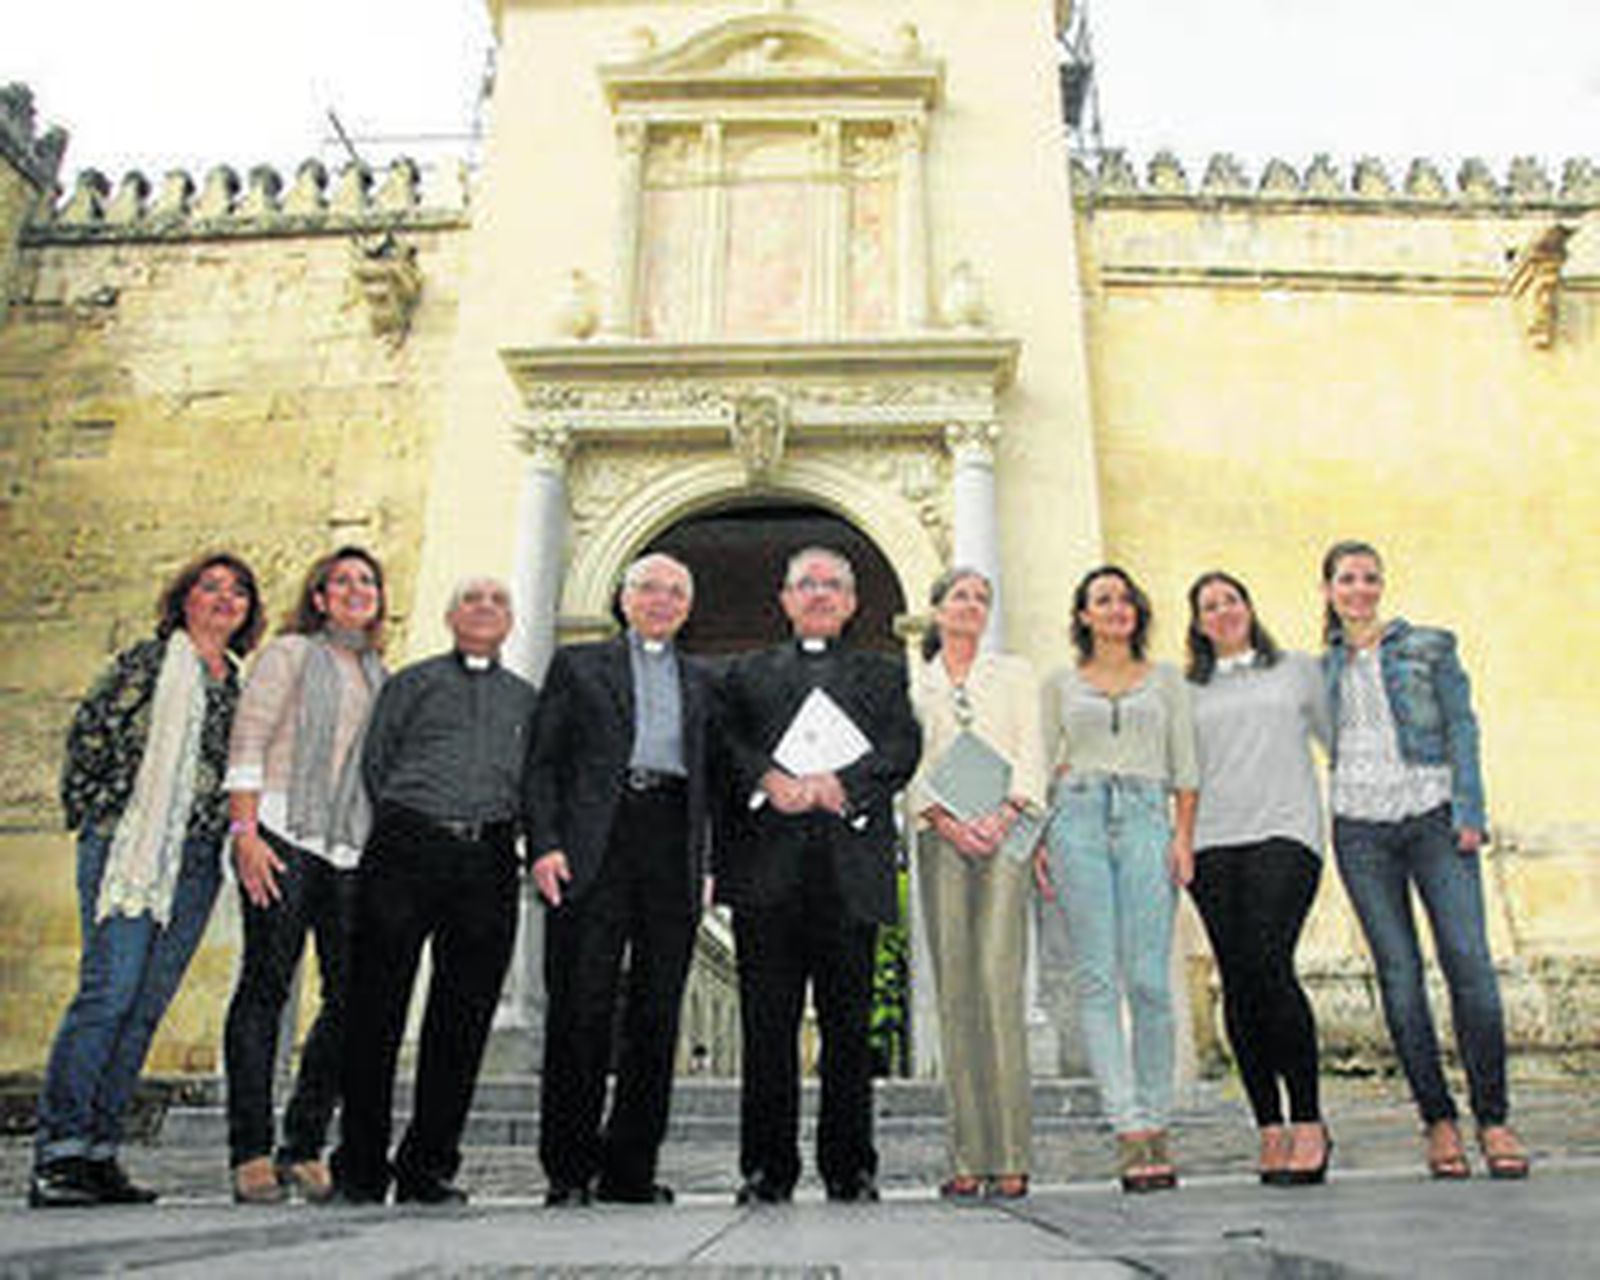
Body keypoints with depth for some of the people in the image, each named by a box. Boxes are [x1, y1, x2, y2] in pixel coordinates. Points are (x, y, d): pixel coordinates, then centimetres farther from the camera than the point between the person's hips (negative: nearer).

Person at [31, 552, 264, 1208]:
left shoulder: (238, 688, 19)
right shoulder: (149, 661, 3)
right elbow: (89, 732, 0)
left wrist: (236, 832, 12)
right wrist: (96, 812, -2)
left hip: (195, 859, 5)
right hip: (127, 844, -5)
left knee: (146, 1005, 4)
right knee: (108, 991, -12)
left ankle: (97, 1154, 10)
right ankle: (56, 1152, -6)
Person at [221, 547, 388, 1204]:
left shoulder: (380, 676, 20)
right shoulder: (291, 653, 6)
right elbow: (247, 744, -2)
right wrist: (246, 832, -13)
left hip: (353, 849, 5)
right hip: (284, 834, -5)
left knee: (351, 995, 0)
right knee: (265, 985, -5)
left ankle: (305, 1147, 10)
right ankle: (251, 1153, 0)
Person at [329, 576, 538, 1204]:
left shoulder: (527, 699, 21)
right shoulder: (411, 683, 17)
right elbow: (373, 763, 13)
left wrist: (495, 835, 4)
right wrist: (398, 833, 7)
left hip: (487, 863, 2)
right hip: (407, 847, -1)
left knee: (462, 1021, 1)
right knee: (375, 1010, -3)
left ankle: (429, 1168, 11)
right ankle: (360, 1167, 7)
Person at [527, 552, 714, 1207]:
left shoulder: (700, 681, 22)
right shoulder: (577, 664, 14)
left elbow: (708, 775, 17)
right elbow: (542, 761, 7)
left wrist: (704, 864, 6)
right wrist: (544, 844, -6)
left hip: (672, 846, 3)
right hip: (594, 848, -2)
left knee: (657, 1012, 2)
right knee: (581, 1006, -4)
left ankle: (631, 1169, 11)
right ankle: (569, 1168, 6)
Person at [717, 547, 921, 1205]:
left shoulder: (883, 674, 21)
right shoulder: (748, 672, 22)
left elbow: (903, 749, 4)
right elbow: (726, 743, 6)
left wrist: (839, 785, -12)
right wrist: (768, 780, -14)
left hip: (849, 864, 0)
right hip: (767, 866, 0)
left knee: (849, 1023, 1)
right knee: (767, 1023, 0)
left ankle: (850, 1166, 10)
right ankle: (767, 1167, 8)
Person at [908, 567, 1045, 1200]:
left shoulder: (1015, 673, 16)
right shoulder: (913, 684, 18)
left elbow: (1032, 755, 7)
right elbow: (908, 766, 8)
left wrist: (1003, 814, -10)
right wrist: (944, 819, -8)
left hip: (1004, 832, -1)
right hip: (941, 837, 2)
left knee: (998, 977, -13)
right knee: (953, 988, -3)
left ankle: (1010, 1156, -10)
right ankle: (968, 1156, 1)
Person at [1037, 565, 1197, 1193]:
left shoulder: (1166, 678, 17)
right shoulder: (1060, 684, 16)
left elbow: (1185, 766, 11)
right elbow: (1039, 765, 12)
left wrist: (1183, 835, -1)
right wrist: (1036, 839, 0)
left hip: (1146, 818, 0)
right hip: (1078, 818, 0)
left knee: (1149, 980, -7)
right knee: (1097, 980, -7)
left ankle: (1155, 1123, 5)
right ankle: (1130, 1129, -5)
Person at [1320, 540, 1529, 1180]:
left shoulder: (1429, 647, 9)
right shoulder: (1323, 669, 15)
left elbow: (1461, 728, 4)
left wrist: (1468, 813, -7)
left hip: (1432, 815, -2)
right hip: (1360, 827, 2)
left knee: (1469, 960, -10)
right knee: (1398, 972, -1)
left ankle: (1494, 1120, 1)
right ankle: (1438, 1122, 7)